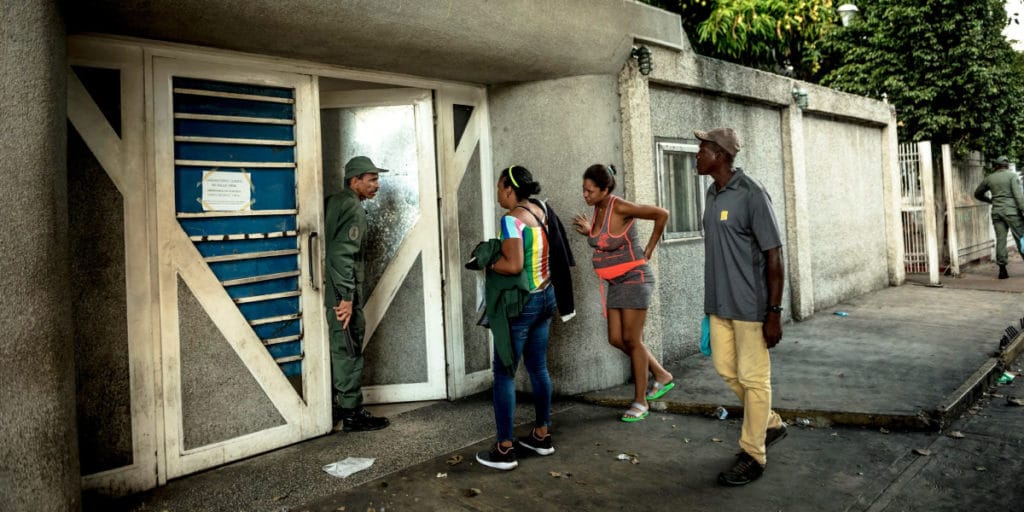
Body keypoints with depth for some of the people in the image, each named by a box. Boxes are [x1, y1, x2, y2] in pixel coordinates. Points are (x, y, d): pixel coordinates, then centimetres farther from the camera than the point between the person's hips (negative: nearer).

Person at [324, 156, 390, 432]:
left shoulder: (335, 202, 14)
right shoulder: (354, 208, -15)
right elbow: (342, 255, -24)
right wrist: (347, 297, -23)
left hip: (331, 292, 10)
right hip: (342, 293, -10)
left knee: (337, 350, 17)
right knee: (349, 352, -1)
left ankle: (333, 408, 27)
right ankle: (352, 414, 9)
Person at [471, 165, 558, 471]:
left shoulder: (513, 219, -16)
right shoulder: (540, 212, 8)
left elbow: (514, 265, -24)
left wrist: (487, 262, -7)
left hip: (520, 303, -8)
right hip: (545, 296, 8)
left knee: (504, 374, 0)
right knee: (538, 368, 16)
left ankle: (504, 450, 4)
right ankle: (542, 435, 28)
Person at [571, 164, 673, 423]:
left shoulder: (620, 207, -19)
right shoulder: (598, 209, 5)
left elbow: (662, 214, -16)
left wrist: (648, 251, -10)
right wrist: (589, 231, 0)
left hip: (634, 278, -8)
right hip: (616, 282, 8)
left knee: (632, 340, -3)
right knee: (616, 339, 8)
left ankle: (641, 401, 11)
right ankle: (662, 376, 25)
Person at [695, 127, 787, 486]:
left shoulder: (751, 195, -15)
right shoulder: (712, 195, 9)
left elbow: (774, 257, -15)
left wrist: (774, 313, -16)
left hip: (751, 306, -8)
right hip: (720, 304, 8)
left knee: (753, 379, 3)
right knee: (726, 370, 15)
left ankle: (753, 455, 17)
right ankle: (771, 424, 37)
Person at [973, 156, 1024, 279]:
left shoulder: (989, 178, 10)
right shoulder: (1012, 175, -3)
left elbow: (977, 194, 22)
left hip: (997, 212, 4)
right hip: (1011, 211, -4)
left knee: (1000, 240, 3)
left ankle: (1002, 269, 0)